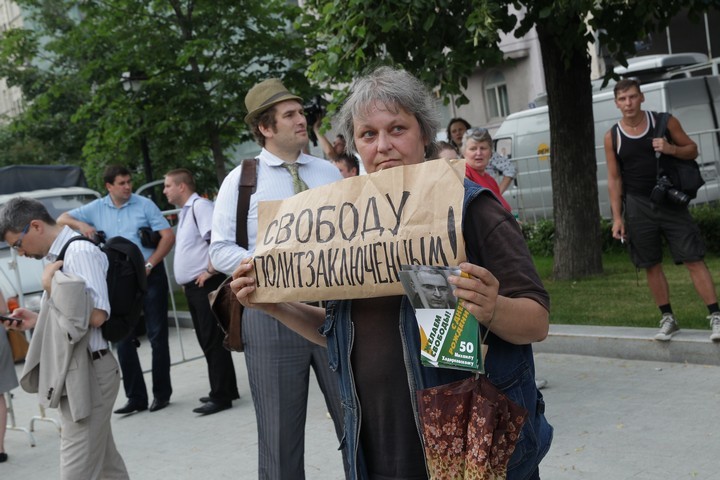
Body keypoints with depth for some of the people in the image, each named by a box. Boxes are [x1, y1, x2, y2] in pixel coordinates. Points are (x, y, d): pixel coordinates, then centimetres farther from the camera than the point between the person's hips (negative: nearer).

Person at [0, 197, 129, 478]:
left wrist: (51, 285, -14)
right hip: (75, 374, 10)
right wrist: (37, 320, 8)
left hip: (87, 374, -10)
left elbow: (95, 315, -25)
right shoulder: (60, 254, 12)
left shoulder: (80, 252, -15)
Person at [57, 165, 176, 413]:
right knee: (123, 339, 5)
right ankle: (135, 397, 13)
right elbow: (62, 219, 10)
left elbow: (168, 235, -6)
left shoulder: (144, 205, -2)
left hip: (149, 276, -3)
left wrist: (148, 265, -14)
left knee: (157, 335, 2)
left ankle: (162, 393, 11)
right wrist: (81, 225, -11)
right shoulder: (97, 209, 7)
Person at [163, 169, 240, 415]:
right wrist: (184, 280, 18)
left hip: (206, 284, -10)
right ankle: (222, 391, 24)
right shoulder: (184, 211, 19)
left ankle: (221, 396, 1)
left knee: (213, 341, -5)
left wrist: (210, 270, -20)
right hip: (193, 286, 10)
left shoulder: (200, 205, -12)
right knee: (206, 340, 14)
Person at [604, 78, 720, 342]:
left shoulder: (664, 121, 0)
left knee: (694, 259, -4)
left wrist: (672, 149, -16)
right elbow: (614, 178, 4)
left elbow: (692, 150, 7)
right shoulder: (612, 137, 1)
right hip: (638, 206, 1)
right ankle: (668, 319, 19)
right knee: (651, 266, 6)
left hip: (671, 201, -1)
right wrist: (617, 218, -1)